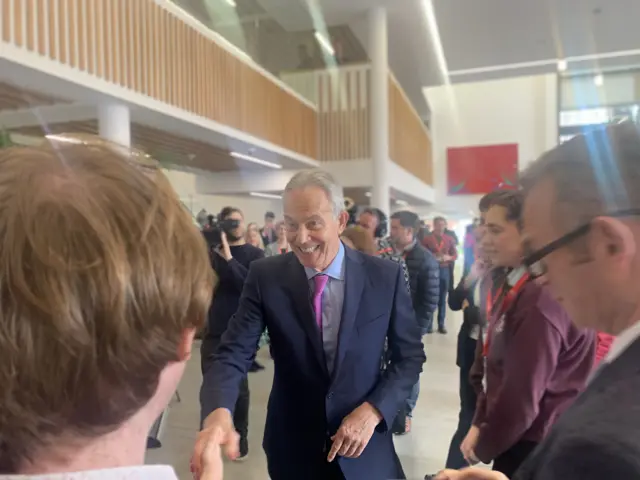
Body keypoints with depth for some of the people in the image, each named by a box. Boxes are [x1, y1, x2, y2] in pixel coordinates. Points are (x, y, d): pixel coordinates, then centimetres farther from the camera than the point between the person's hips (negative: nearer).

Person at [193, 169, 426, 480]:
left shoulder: (386, 276, -12)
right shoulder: (265, 277, -12)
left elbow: (410, 356, -4)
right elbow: (234, 354, -15)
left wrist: (373, 411, -16)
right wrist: (220, 413, -34)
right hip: (292, 449, 1)